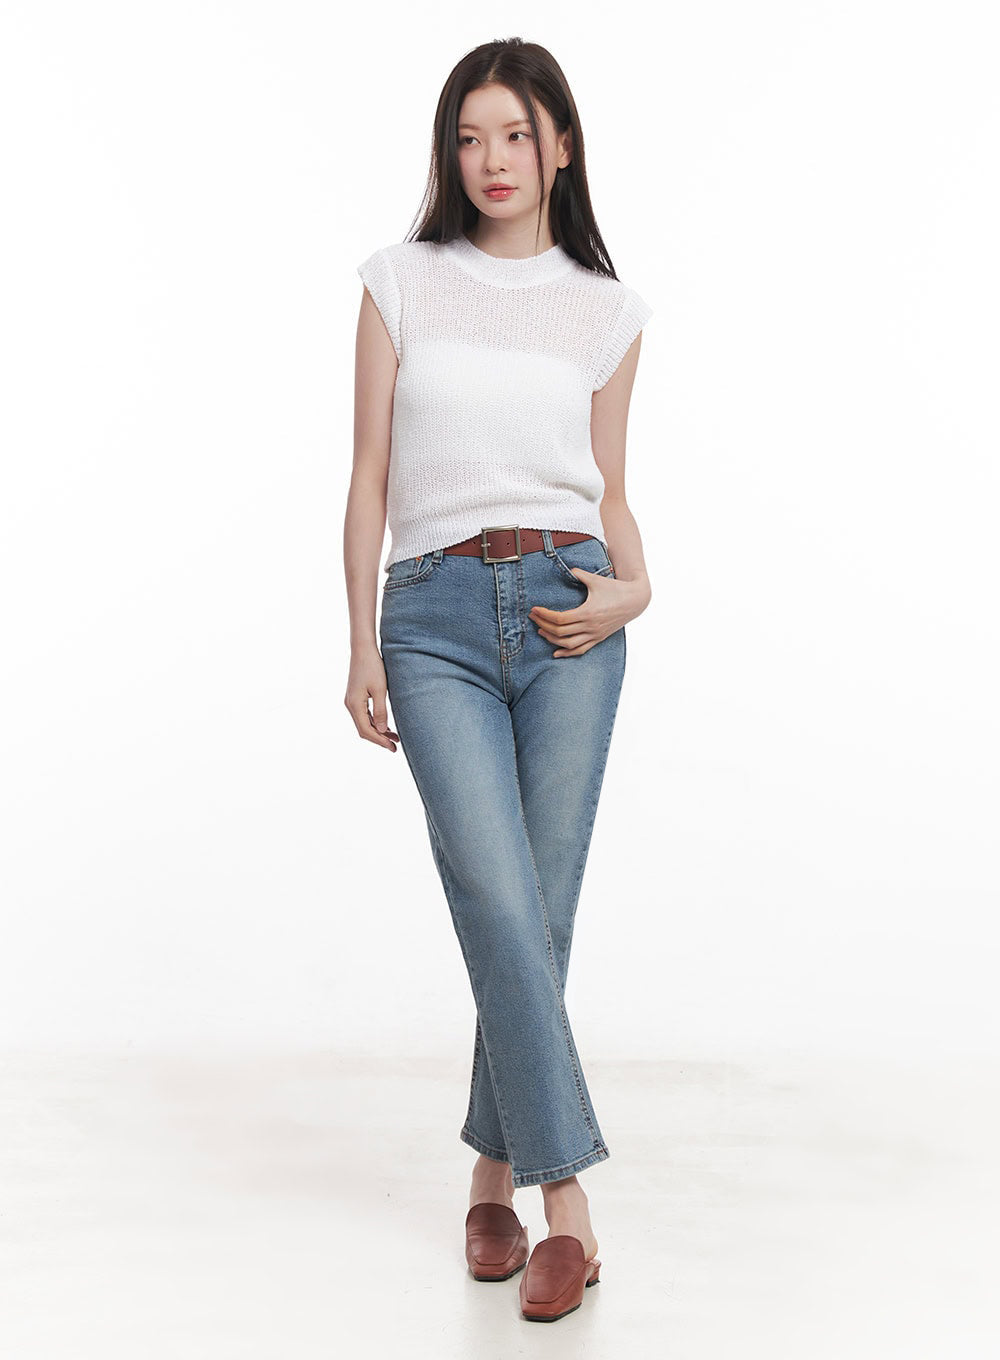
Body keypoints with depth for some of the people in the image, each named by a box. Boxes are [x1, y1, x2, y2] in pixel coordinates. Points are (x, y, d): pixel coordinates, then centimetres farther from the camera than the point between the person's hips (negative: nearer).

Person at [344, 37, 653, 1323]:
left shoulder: (605, 308, 11)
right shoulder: (401, 281, 8)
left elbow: (609, 490, 15)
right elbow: (370, 477, 6)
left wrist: (632, 589, -6)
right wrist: (362, 645, 0)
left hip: (564, 614, 1)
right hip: (436, 615, -1)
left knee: (539, 915, 2)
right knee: (500, 906, -13)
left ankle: (495, 1174, 20)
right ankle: (565, 1196, -6)